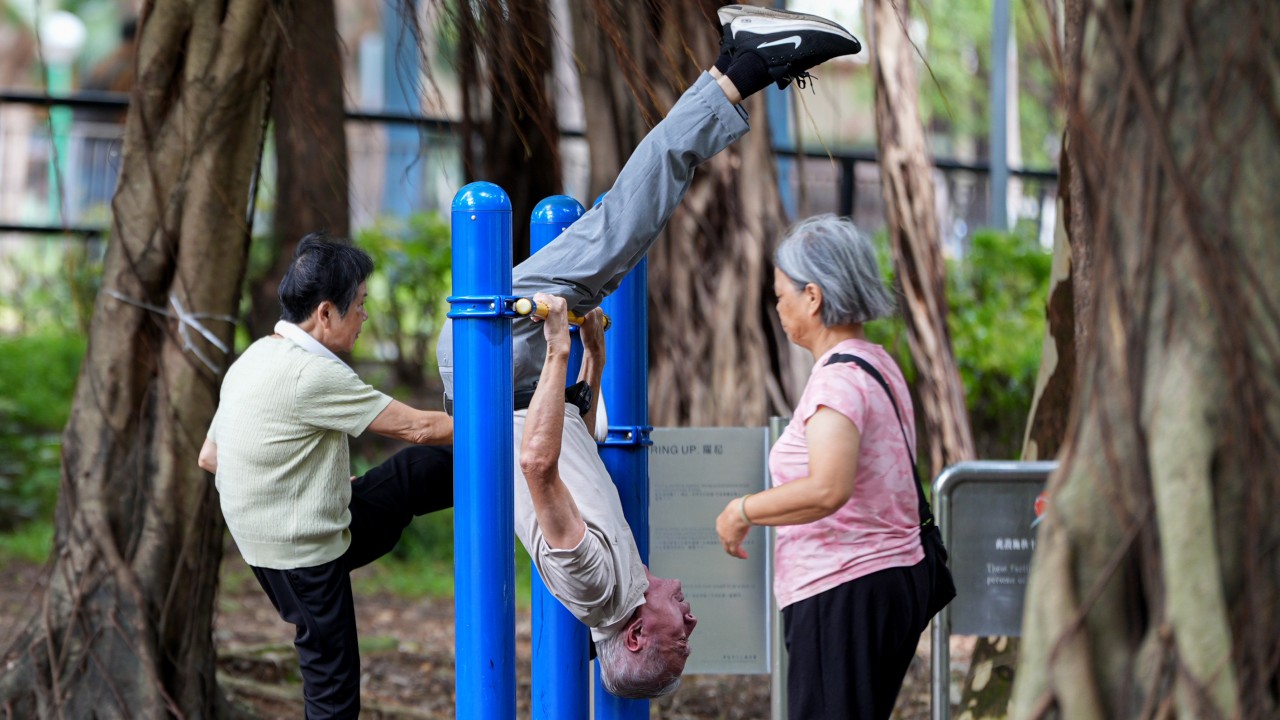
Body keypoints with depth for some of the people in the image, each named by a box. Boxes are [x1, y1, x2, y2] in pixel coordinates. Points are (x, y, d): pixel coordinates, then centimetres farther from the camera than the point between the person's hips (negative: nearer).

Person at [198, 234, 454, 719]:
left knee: (417, 472, 11)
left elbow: (209, 457, 15)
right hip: (303, 558, -9)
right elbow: (415, 427, -17)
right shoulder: (313, 373, -23)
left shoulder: (253, 361, 5)